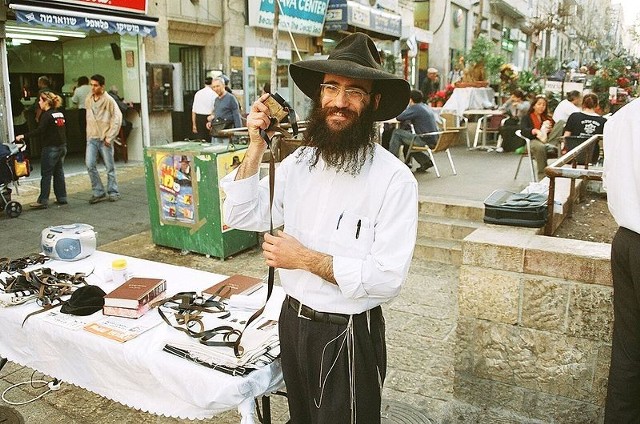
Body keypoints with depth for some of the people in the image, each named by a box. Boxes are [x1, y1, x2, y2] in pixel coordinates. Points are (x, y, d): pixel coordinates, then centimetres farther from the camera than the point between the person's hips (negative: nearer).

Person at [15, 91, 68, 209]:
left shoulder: (47, 115, -12)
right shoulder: (60, 113, 11)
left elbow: (39, 131, -22)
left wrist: (24, 136, -22)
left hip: (51, 148, -8)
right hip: (62, 146, 8)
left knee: (46, 174, -4)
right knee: (58, 172, 13)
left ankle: (43, 201, -3)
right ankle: (62, 198, 15)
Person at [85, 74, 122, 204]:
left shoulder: (108, 100, -8)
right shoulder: (88, 100, 8)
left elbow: (117, 118, -10)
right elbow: (89, 119, 18)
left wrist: (109, 137, -12)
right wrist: (89, 135, 12)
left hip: (105, 139, -4)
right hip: (91, 138, 4)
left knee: (109, 167, 4)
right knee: (89, 164, -6)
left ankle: (113, 192, 17)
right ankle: (98, 192, 5)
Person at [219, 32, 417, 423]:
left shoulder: (394, 179, -20)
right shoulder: (299, 161, -2)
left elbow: (388, 277, -23)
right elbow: (243, 216, -3)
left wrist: (307, 259, -22)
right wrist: (256, 148, -14)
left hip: (348, 336, -5)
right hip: (293, 320, 6)